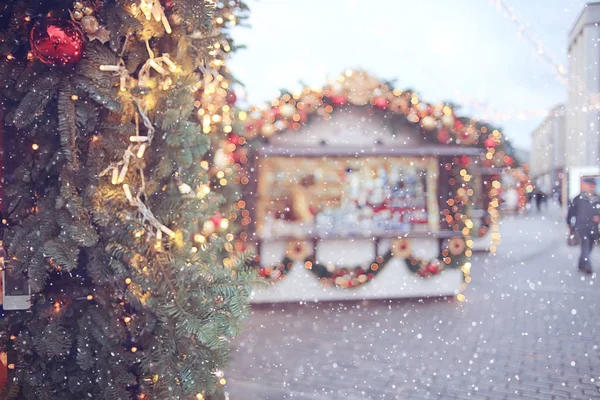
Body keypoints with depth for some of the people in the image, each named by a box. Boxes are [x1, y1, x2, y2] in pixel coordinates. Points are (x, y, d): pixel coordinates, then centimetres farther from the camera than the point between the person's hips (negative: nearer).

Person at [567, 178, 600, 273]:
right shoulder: (579, 198, -4)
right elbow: (571, 211, 3)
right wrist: (569, 222, 8)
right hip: (581, 226, -4)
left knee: (588, 248, 11)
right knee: (585, 247, -14)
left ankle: (581, 265, 25)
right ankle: (588, 267, -17)